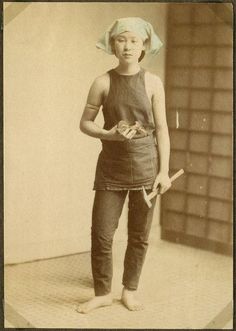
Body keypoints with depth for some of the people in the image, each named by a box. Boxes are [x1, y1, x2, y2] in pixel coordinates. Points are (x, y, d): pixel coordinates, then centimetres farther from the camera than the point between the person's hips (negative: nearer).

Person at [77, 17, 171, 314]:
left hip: (145, 168, 0)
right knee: (101, 234, 0)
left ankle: (129, 290, 27)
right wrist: (109, 134, -16)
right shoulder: (103, 83, -2)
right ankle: (102, 292, 19)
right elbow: (84, 122, 4)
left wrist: (164, 170, -5)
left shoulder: (153, 83, -3)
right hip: (110, 168, 0)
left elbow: (161, 129, 0)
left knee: (139, 235, 8)